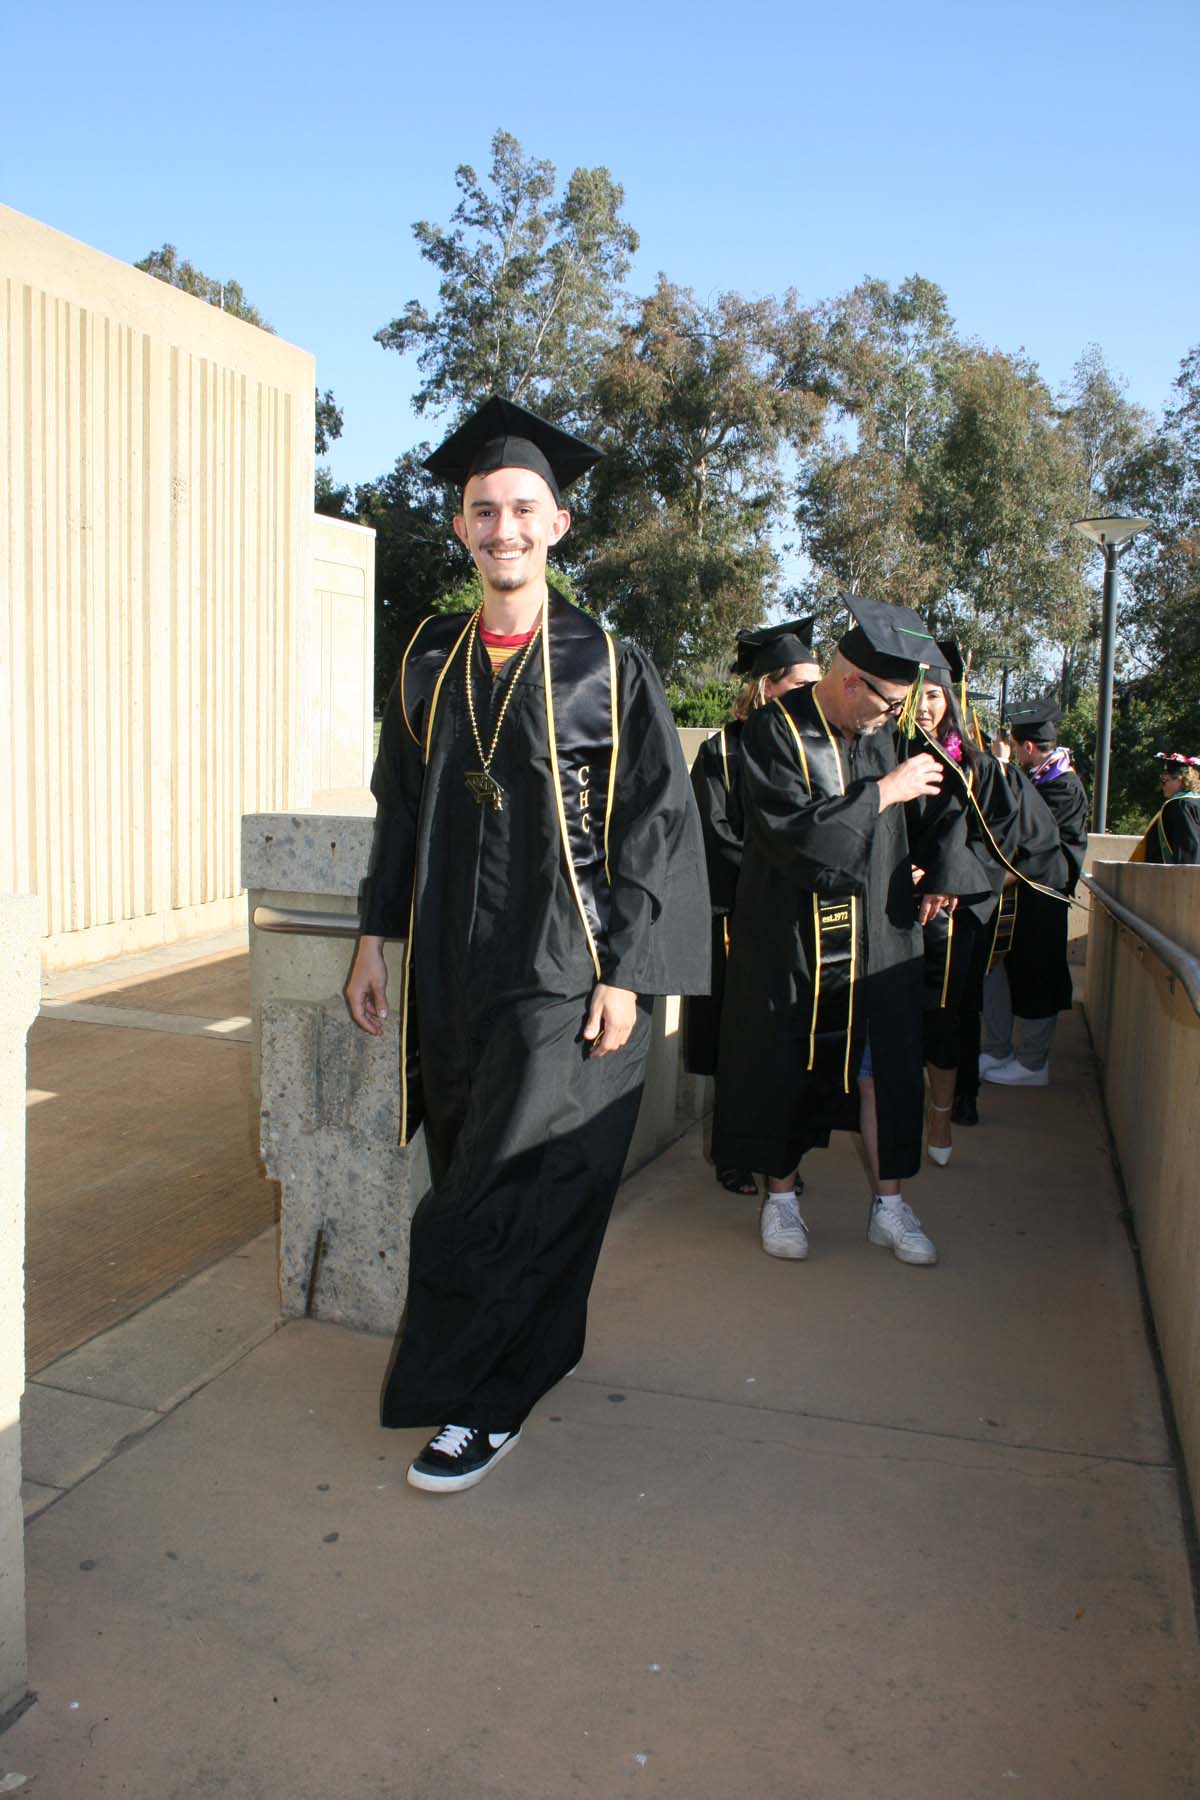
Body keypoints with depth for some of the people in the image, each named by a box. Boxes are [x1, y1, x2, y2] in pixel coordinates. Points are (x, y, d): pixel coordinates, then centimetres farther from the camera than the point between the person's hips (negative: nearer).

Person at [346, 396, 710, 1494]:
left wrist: (625, 975, -13)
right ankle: (532, 1354, 33)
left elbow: (655, 828, -7)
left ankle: (482, 1402, 15)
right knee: (476, 1182, 13)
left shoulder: (608, 667, -4)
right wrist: (377, 936, 10)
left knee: (509, 1196, -2)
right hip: (454, 971, 5)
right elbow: (400, 812, 14)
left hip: (565, 977, -5)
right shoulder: (429, 664, 9)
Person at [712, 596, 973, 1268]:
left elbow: (946, 796, 21)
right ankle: (782, 1195, 27)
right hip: (793, 941, -4)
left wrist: (936, 874, 13)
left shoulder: (885, 733, 4)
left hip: (878, 936, 4)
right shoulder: (775, 732, -13)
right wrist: (883, 793, -20)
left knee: (886, 1068, 6)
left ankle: (889, 1205, 20)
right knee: (788, 1069, 8)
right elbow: (790, 833, -24)